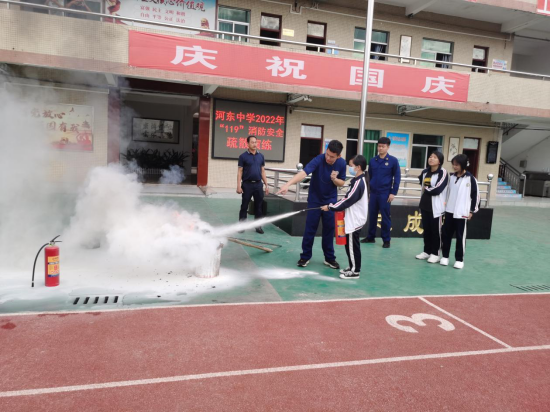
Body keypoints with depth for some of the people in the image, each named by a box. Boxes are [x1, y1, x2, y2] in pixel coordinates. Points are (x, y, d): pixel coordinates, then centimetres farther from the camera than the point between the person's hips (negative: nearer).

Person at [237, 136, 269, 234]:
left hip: (258, 184, 3)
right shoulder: (243, 156, -2)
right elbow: (240, 172, -3)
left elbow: (263, 171, 11)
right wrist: (238, 186, -11)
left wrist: (266, 185, 6)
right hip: (247, 184, -3)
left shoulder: (261, 156, 8)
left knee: (259, 206, 7)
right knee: (244, 205, 5)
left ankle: (258, 225, 16)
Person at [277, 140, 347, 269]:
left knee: (329, 230, 6)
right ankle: (305, 256, 15)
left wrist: (334, 179, -24)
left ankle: (329, 258, 19)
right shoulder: (318, 160, -23)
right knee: (310, 229, 1)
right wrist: (288, 184, -53)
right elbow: (304, 173, -38)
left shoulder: (342, 164, -11)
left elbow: (342, 183, 0)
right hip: (315, 200, -2)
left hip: (331, 201, 2)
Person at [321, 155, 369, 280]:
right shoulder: (360, 180, 10)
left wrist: (330, 207, -16)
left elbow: (348, 200, -22)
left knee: (352, 246, -1)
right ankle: (352, 267, 27)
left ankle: (355, 271, 8)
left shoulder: (359, 182, -20)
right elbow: (351, 199, 15)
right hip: (354, 219, 10)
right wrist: (334, 206, 8)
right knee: (350, 245, 17)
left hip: (354, 220, -10)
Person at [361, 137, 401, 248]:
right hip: (373, 193, 4)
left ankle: (387, 240, 14)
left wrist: (393, 193, -8)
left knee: (385, 217, 4)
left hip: (385, 194, -3)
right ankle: (371, 237, 24)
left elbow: (397, 177, -3)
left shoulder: (393, 161, -3)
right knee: (372, 216, 11)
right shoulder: (372, 161, 7)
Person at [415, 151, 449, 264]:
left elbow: (437, 189, -19)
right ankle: (427, 251, 23)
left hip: (436, 207, -6)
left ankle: (436, 254, 10)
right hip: (425, 205, 6)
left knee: (436, 231, 1)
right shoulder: (425, 172, 11)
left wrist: (426, 189, -4)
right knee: (426, 229, 12)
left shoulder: (443, 173, -9)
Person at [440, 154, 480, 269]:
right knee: (446, 234, 8)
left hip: (462, 213, -5)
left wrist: (472, 211, -6)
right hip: (449, 211, 5)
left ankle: (459, 259, 11)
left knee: (460, 236, 2)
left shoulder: (470, 178, -8)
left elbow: (475, 195, -5)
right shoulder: (451, 177, 7)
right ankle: (445, 256, 20)